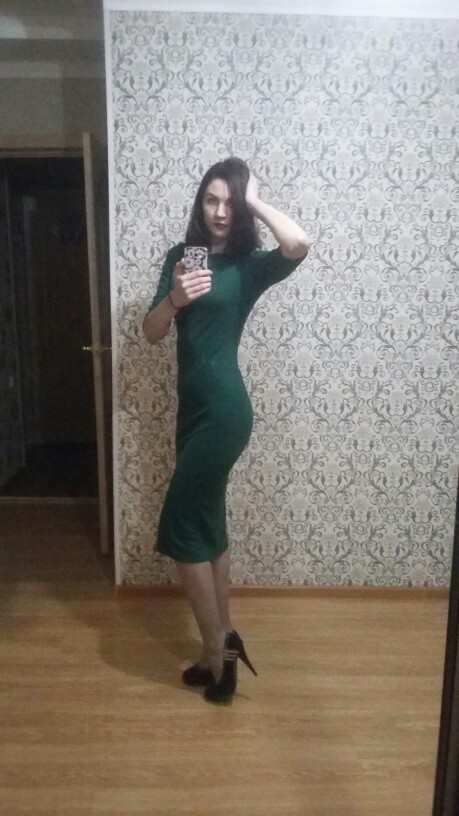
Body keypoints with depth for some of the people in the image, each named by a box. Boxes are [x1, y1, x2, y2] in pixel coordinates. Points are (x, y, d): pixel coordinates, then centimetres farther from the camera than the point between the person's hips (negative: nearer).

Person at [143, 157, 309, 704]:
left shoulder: (249, 265, -4)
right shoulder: (181, 255, 11)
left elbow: (299, 246, -27)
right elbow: (151, 332, 3)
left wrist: (256, 202, -11)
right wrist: (175, 298, -18)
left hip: (223, 409, -7)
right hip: (193, 407, 7)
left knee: (180, 530, -4)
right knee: (206, 524, 14)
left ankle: (216, 653, 15)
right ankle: (224, 640, 32)